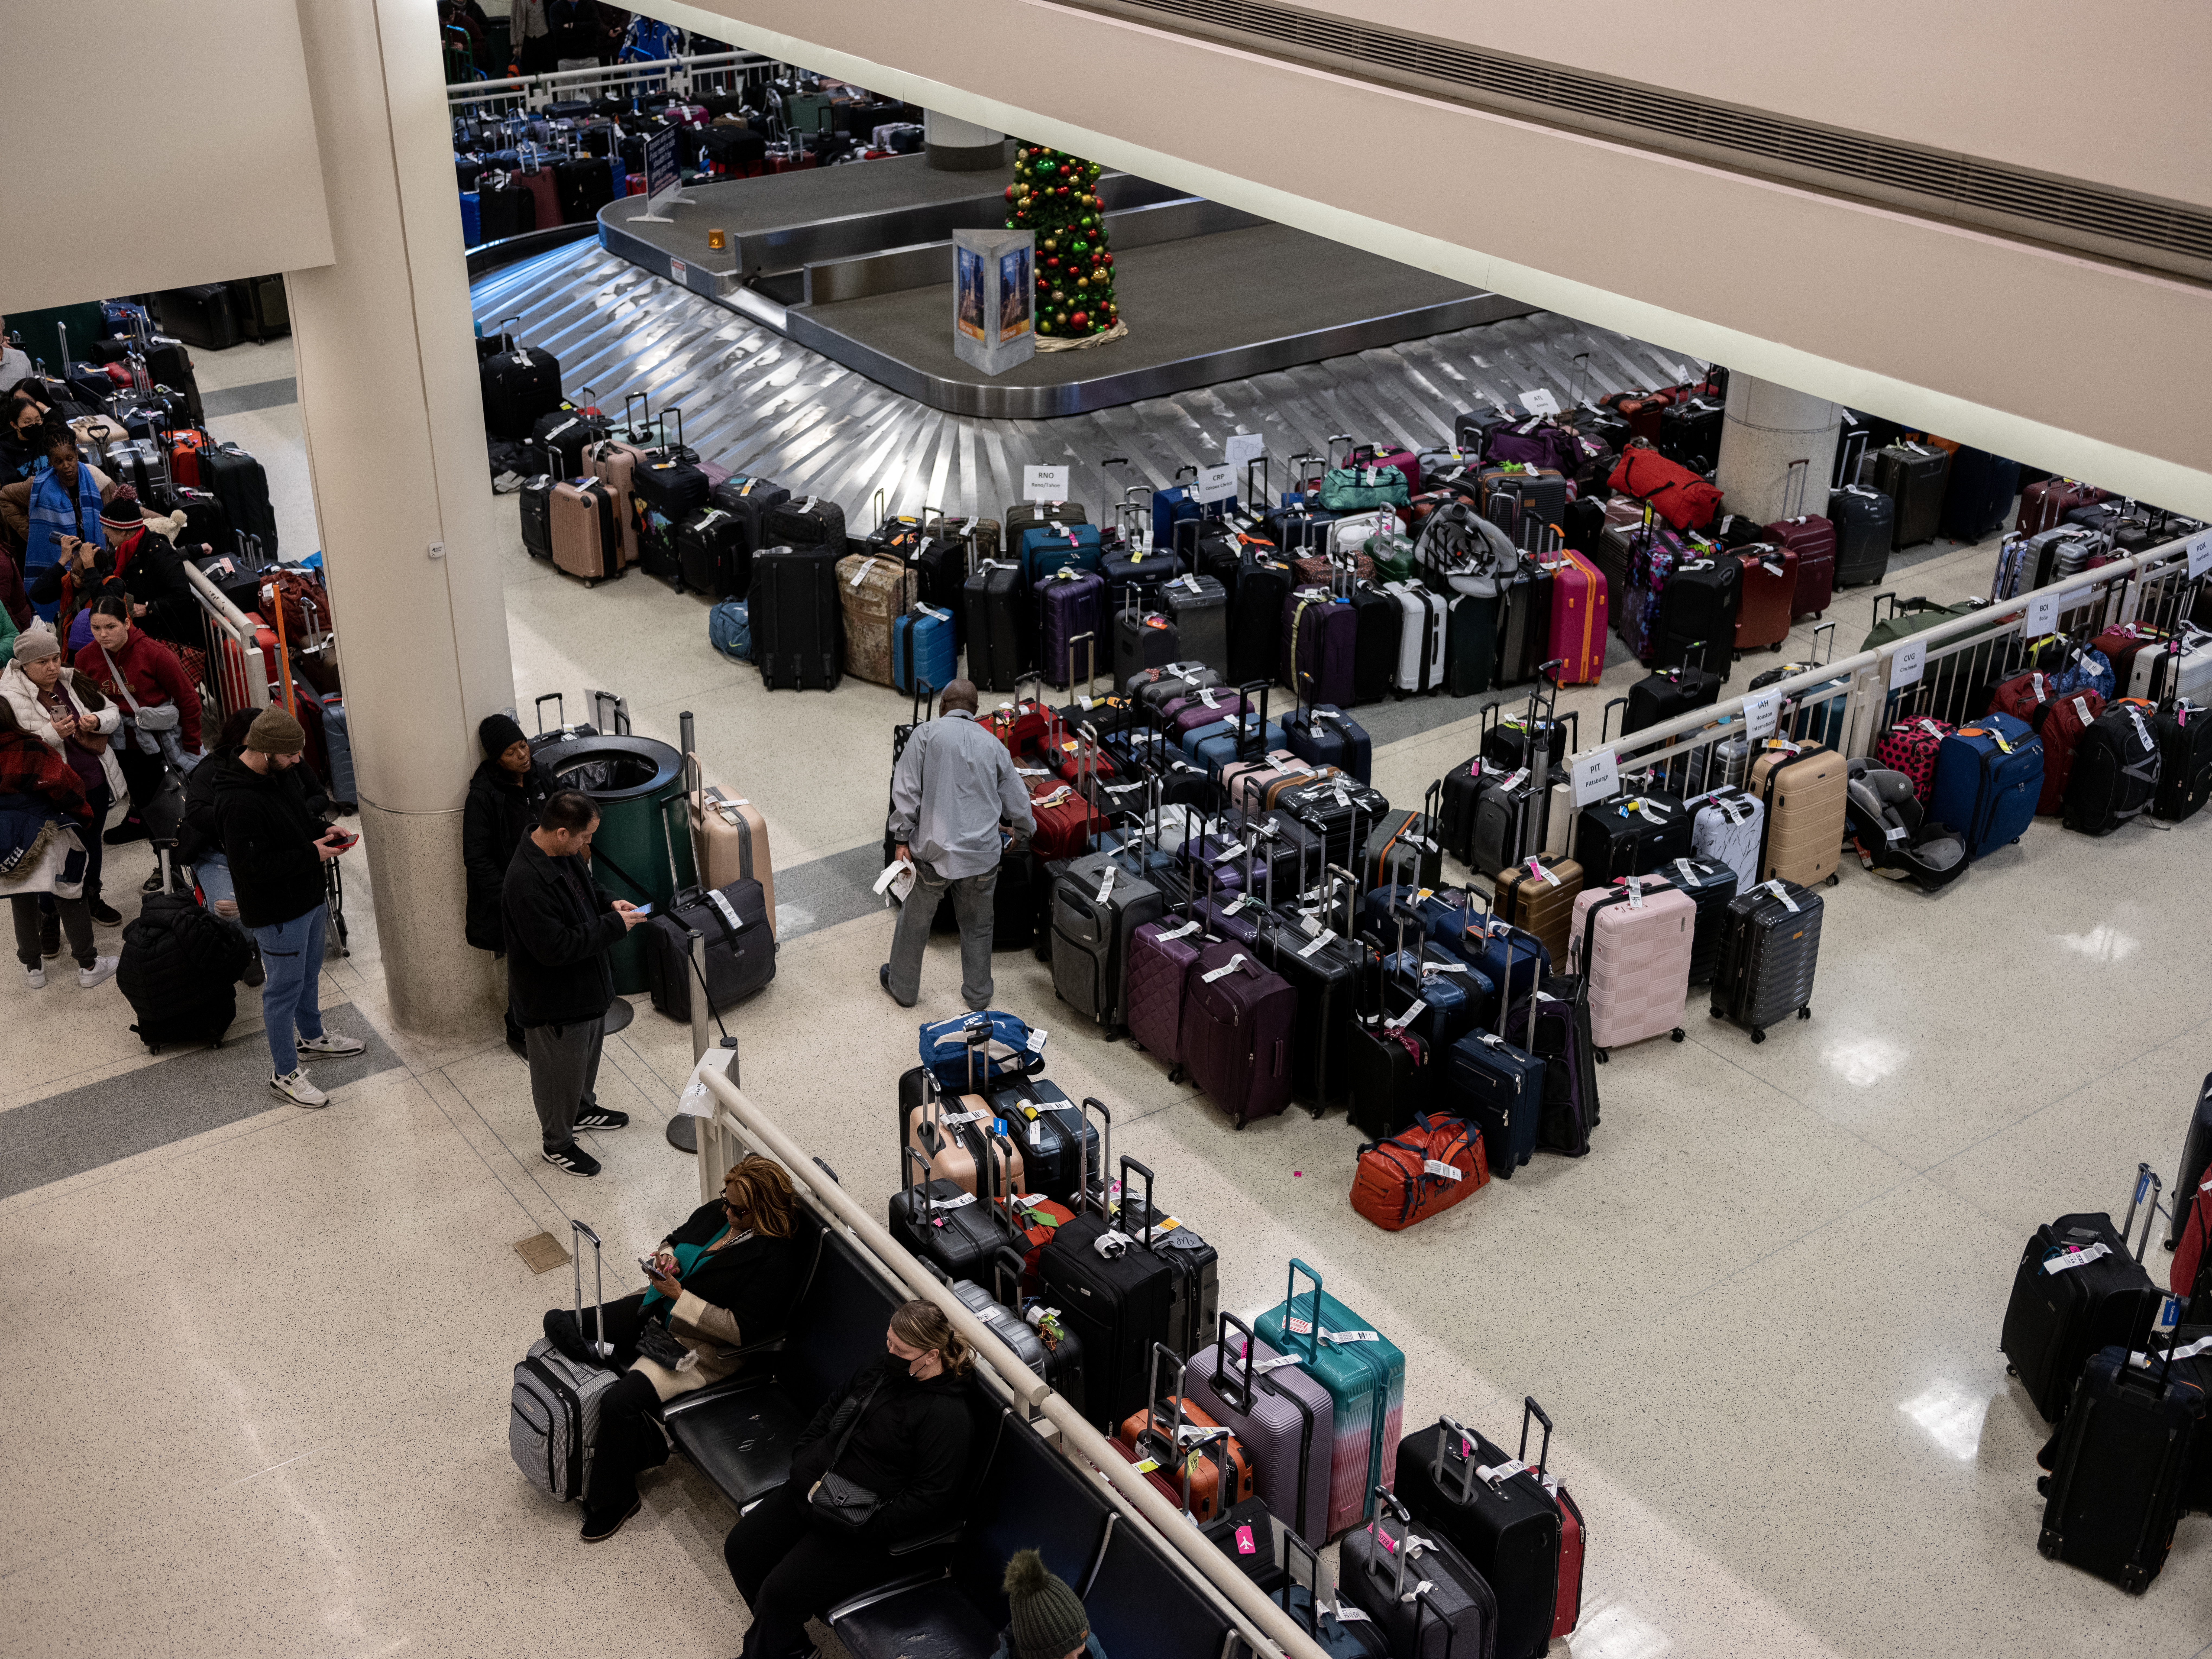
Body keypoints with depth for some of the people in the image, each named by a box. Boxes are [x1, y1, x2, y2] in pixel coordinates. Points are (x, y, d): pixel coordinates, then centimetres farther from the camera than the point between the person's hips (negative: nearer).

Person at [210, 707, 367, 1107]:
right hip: (277, 912, -9)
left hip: (308, 895, 9)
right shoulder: (238, 803, -31)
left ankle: (312, 1037, 50)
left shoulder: (282, 771, -1)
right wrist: (312, 855, -25)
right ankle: (285, 1073, 21)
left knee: (309, 974, 27)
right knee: (285, 987, 5)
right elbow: (254, 867, -30)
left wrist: (324, 830, -3)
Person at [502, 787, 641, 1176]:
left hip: (586, 983, 9)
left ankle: (583, 1108, 55)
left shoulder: (564, 853, -7)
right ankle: (556, 1143, 34)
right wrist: (613, 925, -29)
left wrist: (609, 904, -6)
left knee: (588, 1054, 30)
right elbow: (555, 948, -35)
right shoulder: (527, 884, -36)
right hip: (553, 998, -9)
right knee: (559, 1071, 12)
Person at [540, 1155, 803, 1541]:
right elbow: (674, 1240, 20)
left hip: (700, 1347, -9)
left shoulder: (775, 1259, -20)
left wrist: (680, 1296, -21)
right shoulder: (716, 1213, 3)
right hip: (655, 1312, 9)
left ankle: (614, 1501, 0)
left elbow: (743, 1329, -22)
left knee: (619, 1403, -27)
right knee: (558, 1324, -1)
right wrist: (668, 1259, -5)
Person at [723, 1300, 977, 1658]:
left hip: (865, 1528, -9)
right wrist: (805, 1466, 2)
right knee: (741, 1548, 3)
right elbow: (831, 1410, 17)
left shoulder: (946, 1416, -21)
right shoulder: (884, 1367, 3)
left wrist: (857, 1525, -22)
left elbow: (928, 1500, -23)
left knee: (782, 1591, -17)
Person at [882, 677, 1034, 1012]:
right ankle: (978, 996, 30)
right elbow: (1017, 802, 12)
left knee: (915, 921, 17)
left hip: (935, 851, -2)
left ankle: (903, 988, 32)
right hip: (982, 855, 2)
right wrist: (1023, 833, 32)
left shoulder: (926, 735, -2)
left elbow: (907, 790, -8)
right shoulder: (993, 745, 7)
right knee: (977, 927, 19)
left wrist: (903, 839, -3)